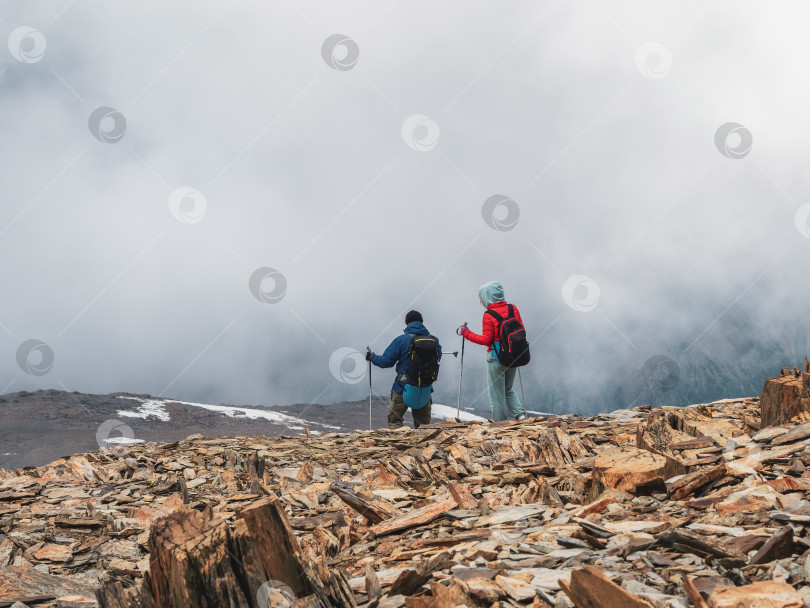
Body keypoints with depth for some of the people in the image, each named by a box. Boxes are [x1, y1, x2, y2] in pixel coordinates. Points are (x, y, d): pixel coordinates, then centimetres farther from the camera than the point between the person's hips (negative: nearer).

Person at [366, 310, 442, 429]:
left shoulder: (401, 340, -11)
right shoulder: (433, 340, 0)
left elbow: (386, 361, -9)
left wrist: (372, 357, 10)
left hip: (403, 389, -3)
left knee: (394, 421, 7)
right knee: (423, 424, 14)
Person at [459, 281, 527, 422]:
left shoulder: (489, 316, -16)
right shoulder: (513, 309, 0)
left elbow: (486, 340, -14)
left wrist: (466, 333, -6)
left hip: (496, 358, -6)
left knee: (497, 394, 6)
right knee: (508, 389, 23)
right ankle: (519, 413, 4)